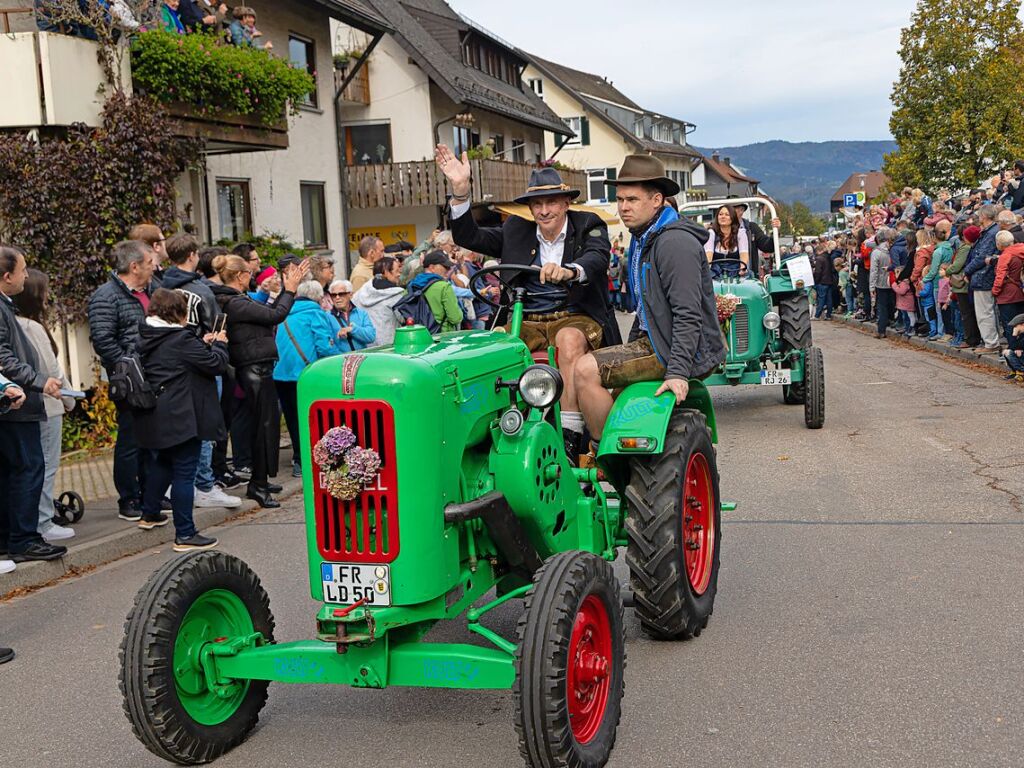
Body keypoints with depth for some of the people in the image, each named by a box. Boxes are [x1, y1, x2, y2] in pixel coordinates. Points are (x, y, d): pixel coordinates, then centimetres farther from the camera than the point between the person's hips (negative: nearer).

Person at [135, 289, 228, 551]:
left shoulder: (147, 338, 7)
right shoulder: (182, 339, -18)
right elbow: (216, 364, -14)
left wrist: (203, 344, 14)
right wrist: (219, 343, 4)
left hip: (155, 418, 9)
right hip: (181, 418, -9)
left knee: (161, 463, 27)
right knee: (184, 473, -5)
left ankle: (149, 514, 41)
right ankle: (184, 535, -3)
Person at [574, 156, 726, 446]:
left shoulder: (676, 243, -17)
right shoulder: (643, 239, 16)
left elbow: (689, 316, -24)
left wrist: (678, 372, -31)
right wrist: (629, 350, 22)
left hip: (687, 352, -11)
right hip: (653, 340, 11)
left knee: (587, 370, -23)